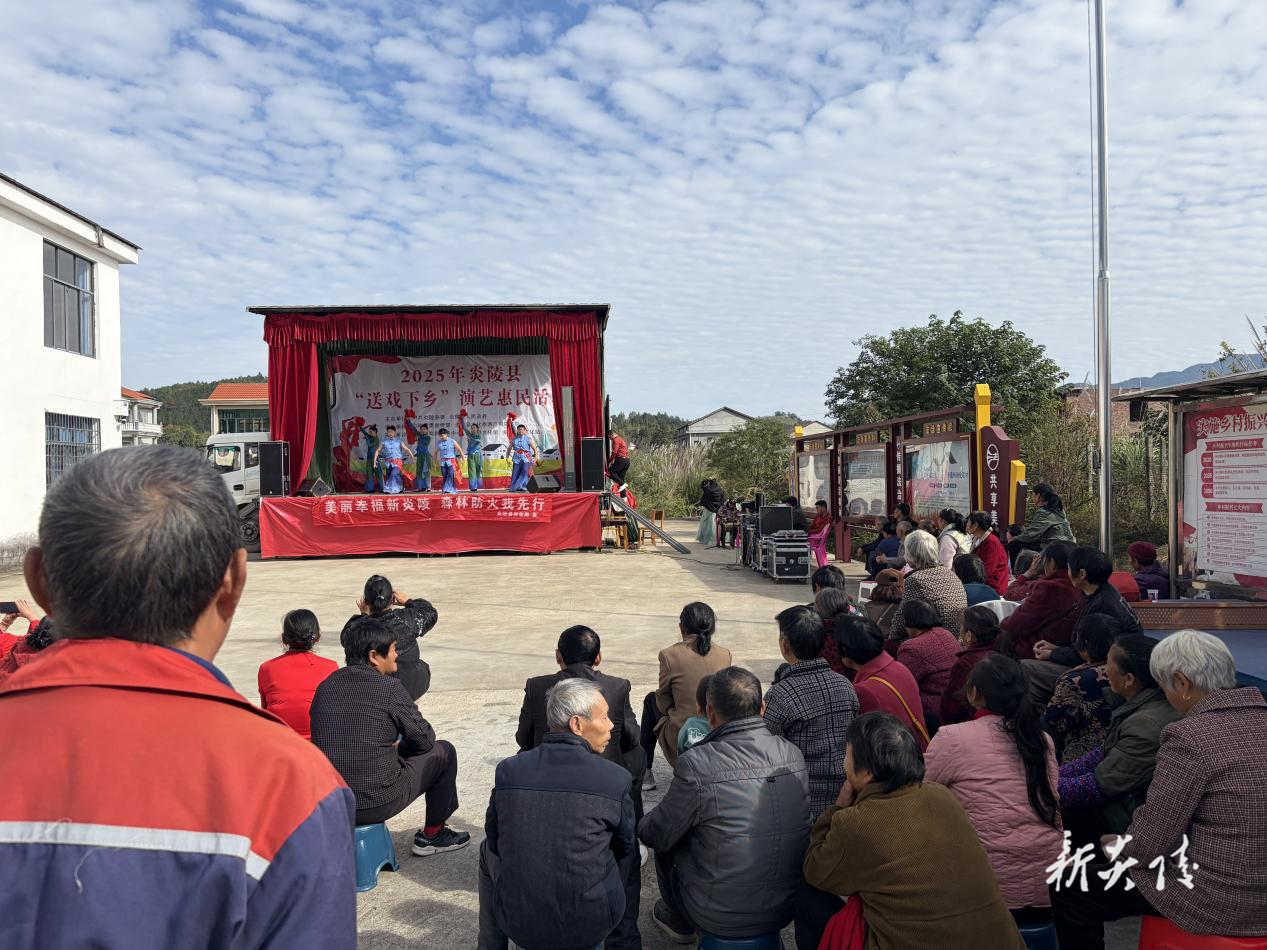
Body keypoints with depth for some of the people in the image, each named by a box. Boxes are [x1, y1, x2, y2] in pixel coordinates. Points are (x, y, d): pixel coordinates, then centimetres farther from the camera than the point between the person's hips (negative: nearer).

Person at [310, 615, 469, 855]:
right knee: (443, 752, 13)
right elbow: (425, 739, -4)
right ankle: (432, 834, 24)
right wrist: (399, 747, 17)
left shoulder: (326, 686, 2)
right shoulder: (389, 688, -15)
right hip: (378, 803, -6)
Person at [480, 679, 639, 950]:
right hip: (593, 925, -1)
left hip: (519, 926, 2)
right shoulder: (617, 779, -12)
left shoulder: (507, 769, -7)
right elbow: (625, 849, 4)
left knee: (488, 850, 30)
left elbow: (495, 840, 6)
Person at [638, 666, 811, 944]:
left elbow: (657, 835, -11)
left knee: (665, 839, 19)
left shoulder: (696, 765, -24)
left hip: (720, 919, -5)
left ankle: (679, 922, 39)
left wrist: (642, 824, 12)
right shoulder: (794, 754, -8)